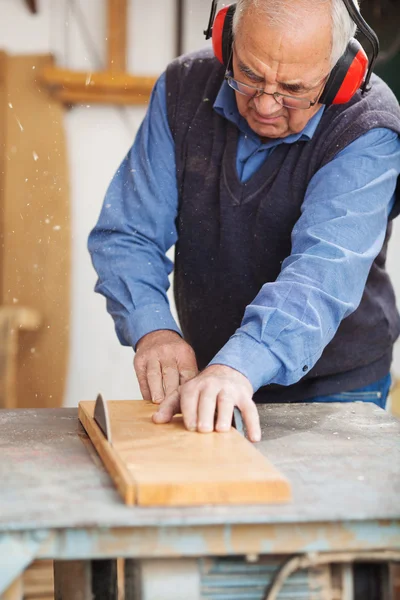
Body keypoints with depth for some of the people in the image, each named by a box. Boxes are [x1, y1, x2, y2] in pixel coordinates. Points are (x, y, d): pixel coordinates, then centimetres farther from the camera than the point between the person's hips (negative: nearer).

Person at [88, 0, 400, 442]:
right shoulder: (185, 87, -7)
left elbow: (323, 269, -32)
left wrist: (238, 368, -48)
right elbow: (126, 234, -6)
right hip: (205, 373, 3)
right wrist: (152, 328, -26)